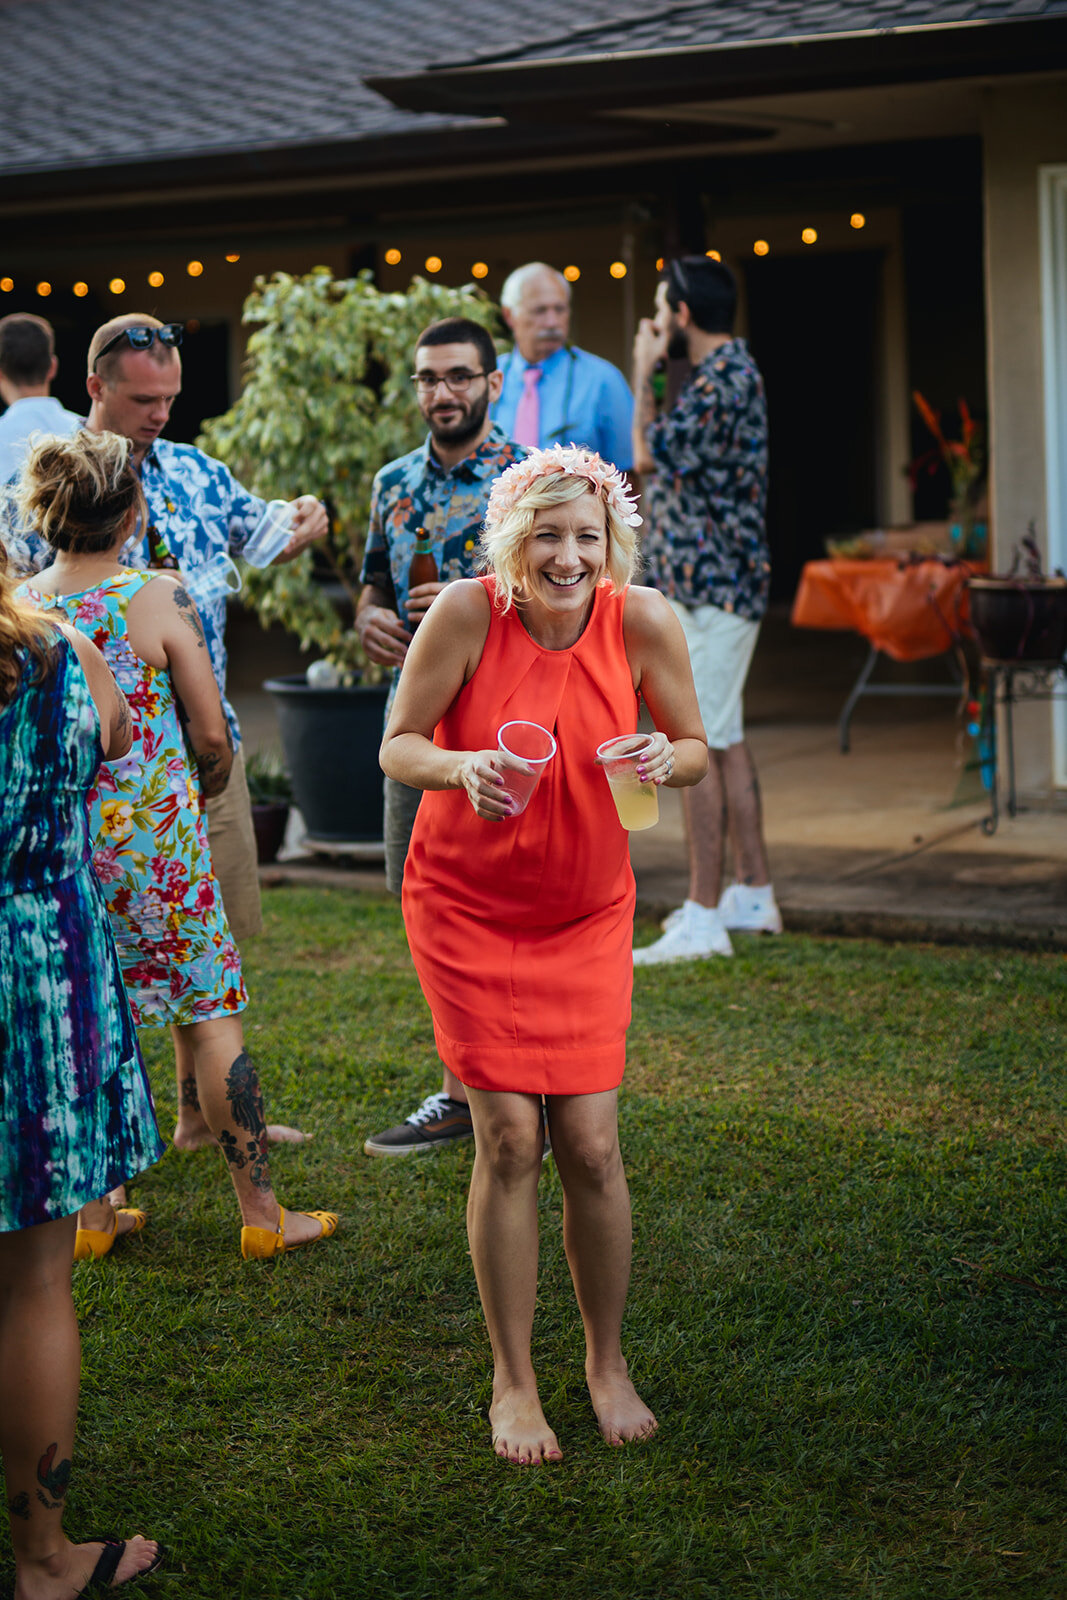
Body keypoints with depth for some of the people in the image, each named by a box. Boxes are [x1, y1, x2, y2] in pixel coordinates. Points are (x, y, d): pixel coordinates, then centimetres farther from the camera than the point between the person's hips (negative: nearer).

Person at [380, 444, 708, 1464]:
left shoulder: (643, 621, -13)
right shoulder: (466, 612, -18)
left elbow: (695, 749, -1)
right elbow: (397, 746, -10)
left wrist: (665, 761, -24)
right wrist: (463, 767, -31)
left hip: (587, 916, 2)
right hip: (466, 909, -1)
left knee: (591, 1143, -1)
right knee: (508, 1138, -5)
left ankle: (607, 1361, 22)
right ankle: (512, 1382, 13)